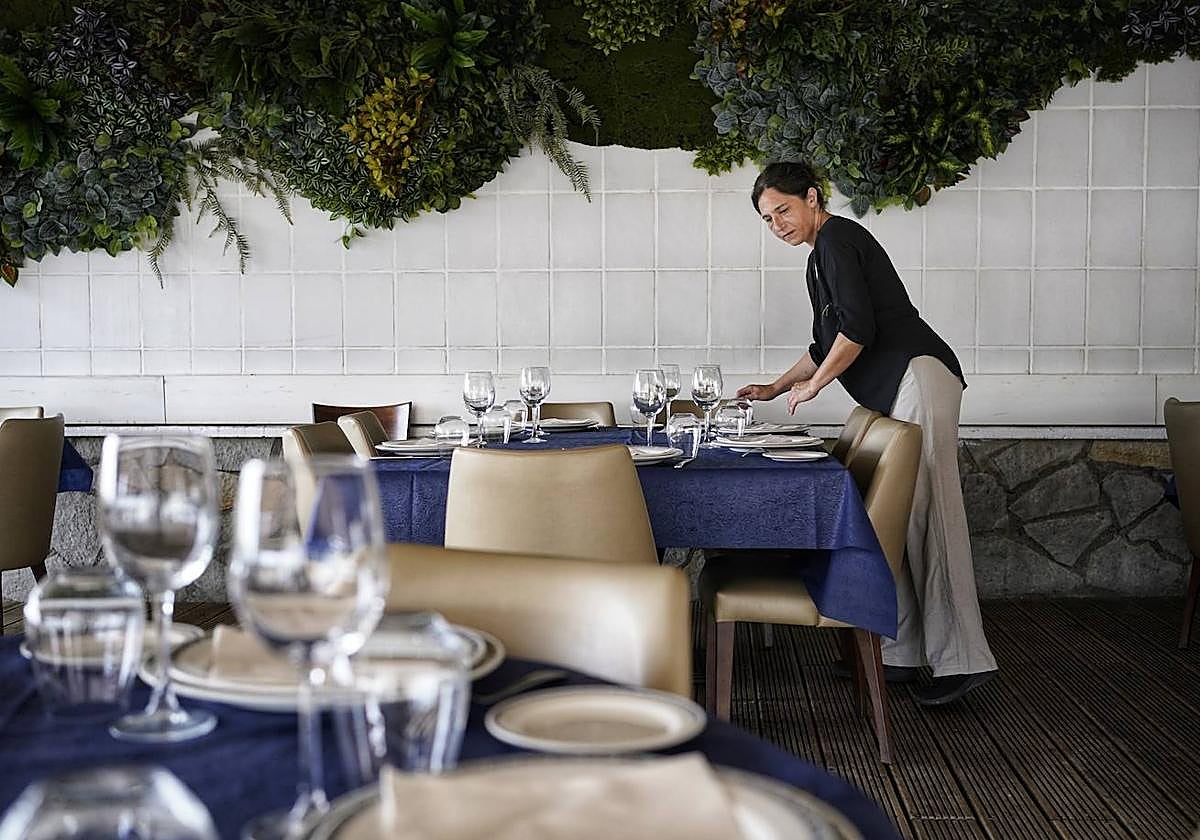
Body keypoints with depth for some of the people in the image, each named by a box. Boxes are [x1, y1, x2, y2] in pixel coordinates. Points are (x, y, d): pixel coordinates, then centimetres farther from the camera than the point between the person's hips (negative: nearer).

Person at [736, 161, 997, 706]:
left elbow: (858, 329, -15)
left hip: (916, 376, -11)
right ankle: (900, 652, 9)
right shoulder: (821, 255, 26)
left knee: (927, 516, -14)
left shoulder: (836, 238, -4)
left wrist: (812, 385, -4)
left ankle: (962, 660, -15)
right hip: (894, 394, 11)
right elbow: (830, 343, 34)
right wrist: (776, 387, 30)